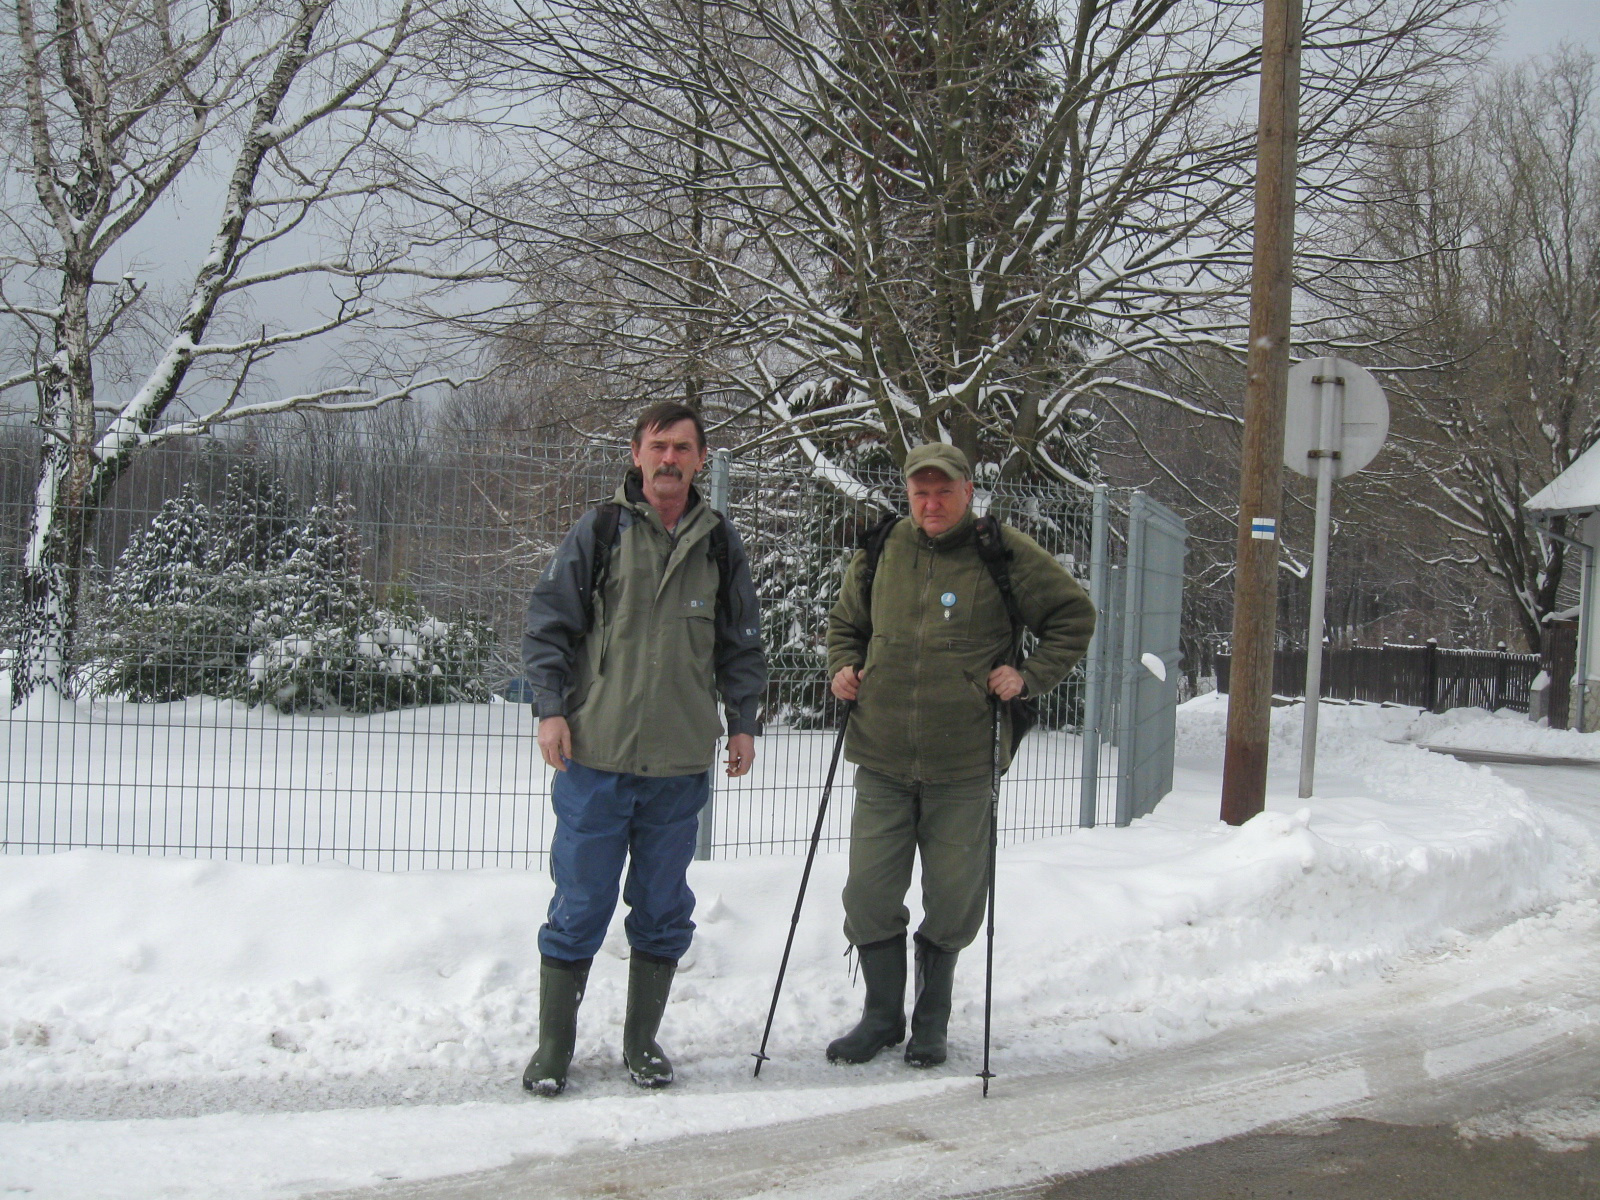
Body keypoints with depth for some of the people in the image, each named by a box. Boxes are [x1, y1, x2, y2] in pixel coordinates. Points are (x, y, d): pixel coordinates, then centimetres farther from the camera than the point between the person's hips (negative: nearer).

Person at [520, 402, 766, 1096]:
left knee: (663, 910, 9)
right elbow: (549, 624, 2)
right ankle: (553, 1048, 15)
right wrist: (551, 708, -7)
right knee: (580, 907, 2)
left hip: (682, 762, 3)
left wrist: (743, 722, 11)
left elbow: (742, 642, 16)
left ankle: (642, 1041, 23)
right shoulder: (598, 532, 1)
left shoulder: (719, 544, 9)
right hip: (595, 757, -2)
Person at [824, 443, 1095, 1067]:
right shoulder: (880, 552, 6)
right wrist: (843, 666, 4)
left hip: (963, 764, -2)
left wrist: (1029, 675, -6)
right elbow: (845, 623, 23)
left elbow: (1074, 615, 6)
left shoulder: (1005, 554, -3)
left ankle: (932, 1021, 26)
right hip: (882, 759, 3)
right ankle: (882, 1014, 22)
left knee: (952, 899, 7)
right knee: (870, 895, 3)